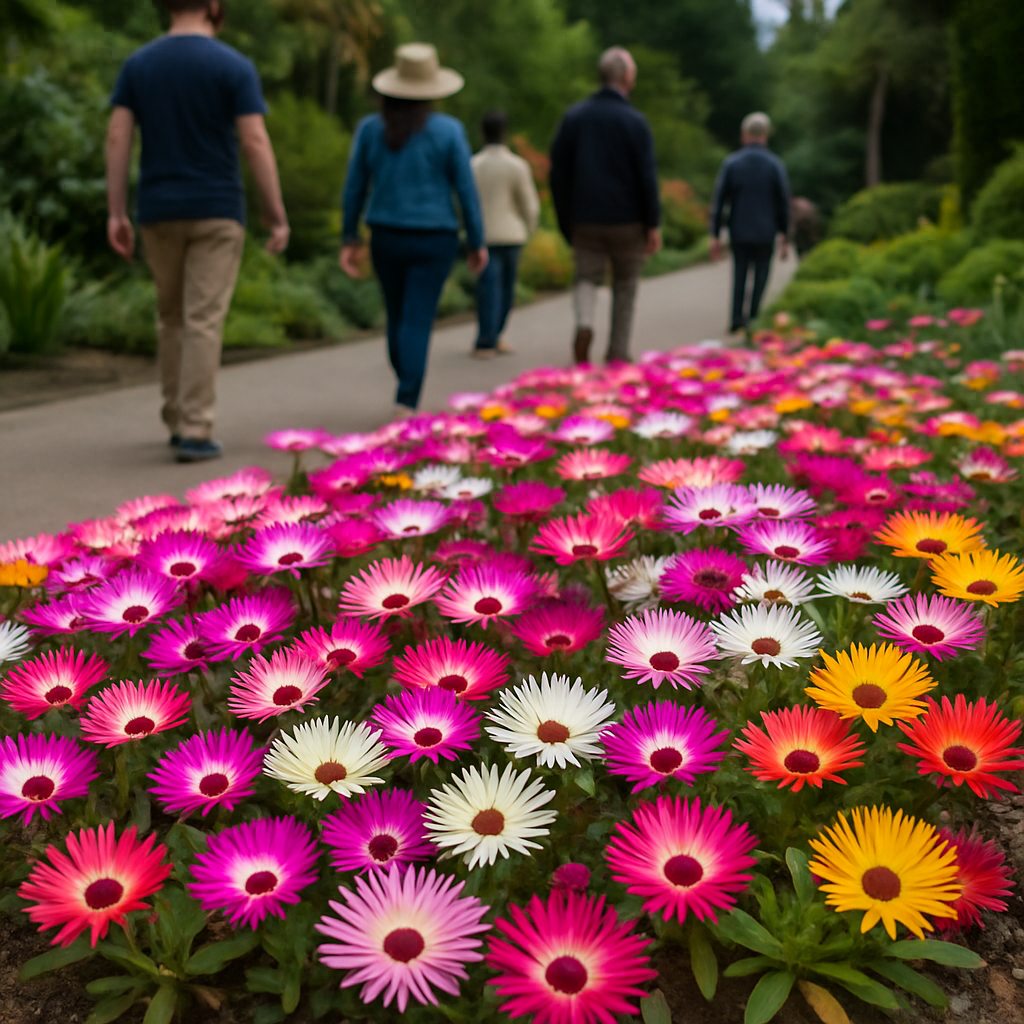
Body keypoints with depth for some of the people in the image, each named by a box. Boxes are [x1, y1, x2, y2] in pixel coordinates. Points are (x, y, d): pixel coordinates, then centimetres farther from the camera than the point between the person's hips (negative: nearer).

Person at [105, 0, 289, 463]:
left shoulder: (137, 64, 6)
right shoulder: (235, 66, -5)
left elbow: (117, 138, -1)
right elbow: (256, 144, -12)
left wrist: (116, 214, 0)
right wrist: (278, 217, -8)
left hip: (159, 212, 4)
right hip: (217, 211, -4)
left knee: (172, 317, 17)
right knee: (203, 322, -4)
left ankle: (178, 421, 22)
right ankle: (195, 433, -8)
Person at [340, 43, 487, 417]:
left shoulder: (370, 128, -1)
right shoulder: (448, 131, -8)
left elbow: (354, 187, 1)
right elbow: (466, 191, -7)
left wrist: (349, 240, 9)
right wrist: (477, 242, 2)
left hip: (386, 237, 3)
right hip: (433, 241, -3)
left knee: (397, 317, 18)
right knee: (416, 323, -3)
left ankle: (408, 391, 31)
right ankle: (406, 403, -13)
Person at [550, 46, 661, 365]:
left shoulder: (573, 117, 3)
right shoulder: (634, 121, -8)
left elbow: (558, 172, 5)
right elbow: (647, 176, -10)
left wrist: (565, 220, 12)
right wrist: (653, 225, -4)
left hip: (585, 220, 2)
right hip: (627, 220, -2)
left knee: (587, 276, 11)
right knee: (625, 285, 12)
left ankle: (584, 324, -20)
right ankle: (617, 354, 14)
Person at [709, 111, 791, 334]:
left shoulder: (730, 163, -1)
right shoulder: (775, 165, -3)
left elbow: (719, 201, -2)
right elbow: (783, 204, -1)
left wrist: (715, 236, 2)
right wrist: (784, 237, 6)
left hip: (738, 232, 1)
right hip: (765, 233, -1)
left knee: (739, 275, 11)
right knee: (760, 277, 7)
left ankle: (737, 317, 2)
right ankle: (753, 319, 3)